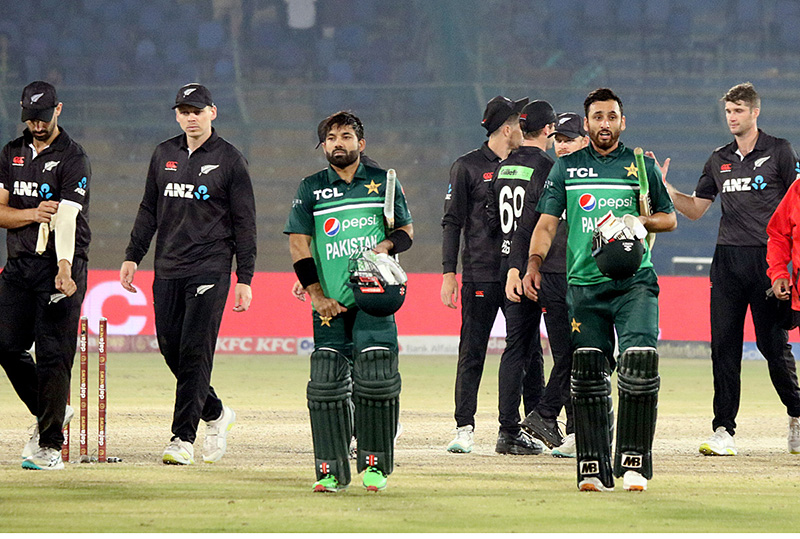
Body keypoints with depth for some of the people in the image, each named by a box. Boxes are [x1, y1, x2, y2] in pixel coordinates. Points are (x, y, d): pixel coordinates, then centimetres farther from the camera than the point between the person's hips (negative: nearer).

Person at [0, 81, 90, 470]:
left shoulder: (73, 159, -8)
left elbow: (67, 218, -21)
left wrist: (64, 269, -35)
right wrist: (32, 214, -12)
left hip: (60, 264, -6)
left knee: (53, 355, -10)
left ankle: (50, 446, -6)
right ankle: (49, 413, 23)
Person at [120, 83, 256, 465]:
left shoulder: (230, 160, -2)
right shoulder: (164, 155, 12)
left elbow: (244, 222, -2)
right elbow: (149, 210, 18)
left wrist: (245, 278, -7)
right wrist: (132, 257, 10)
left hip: (210, 269, -5)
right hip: (167, 269, 5)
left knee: (195, 352, -10)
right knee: (170, 348, 5)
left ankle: (183, 438, -9)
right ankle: (215, 415, 25)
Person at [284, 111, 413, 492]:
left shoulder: (383, 182, 9)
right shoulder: (311, 189, 9)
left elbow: (406, 229, 15)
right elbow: (298, 243, 5)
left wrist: (386, 245, -9)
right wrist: (317, 295, -4)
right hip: (330, 303, 1)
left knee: (374, 381, -8)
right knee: (327, 385, -5)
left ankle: (375, 464, 5)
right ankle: (331, 470, 1)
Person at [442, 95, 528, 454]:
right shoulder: (467, 167, 2)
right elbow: (452, 222, 0)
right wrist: (449, 274, -7)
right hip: (480, 274, -4)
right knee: (472, 351, -4)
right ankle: (464, 427, 1)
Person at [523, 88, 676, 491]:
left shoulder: (642, 166, 9)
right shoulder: (567, 167, 11)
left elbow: (669, 218, 17)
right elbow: (547, 223, 10)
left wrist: (641, 224, -5)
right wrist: (534, 265, -7)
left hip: (634, 280, -1)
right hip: (585, 282, 1)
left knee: (640, 360, -16)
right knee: (588, 372, -1)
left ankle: (634, 460, -9)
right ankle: (594, 468, 3)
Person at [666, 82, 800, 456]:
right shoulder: (719, 160, 15)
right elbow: (695, 209, 19)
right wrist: (663, 187, 4)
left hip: (767, 258, -4)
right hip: (727, 259, 5)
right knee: (724, 345, -1)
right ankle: (724, 430, 0)